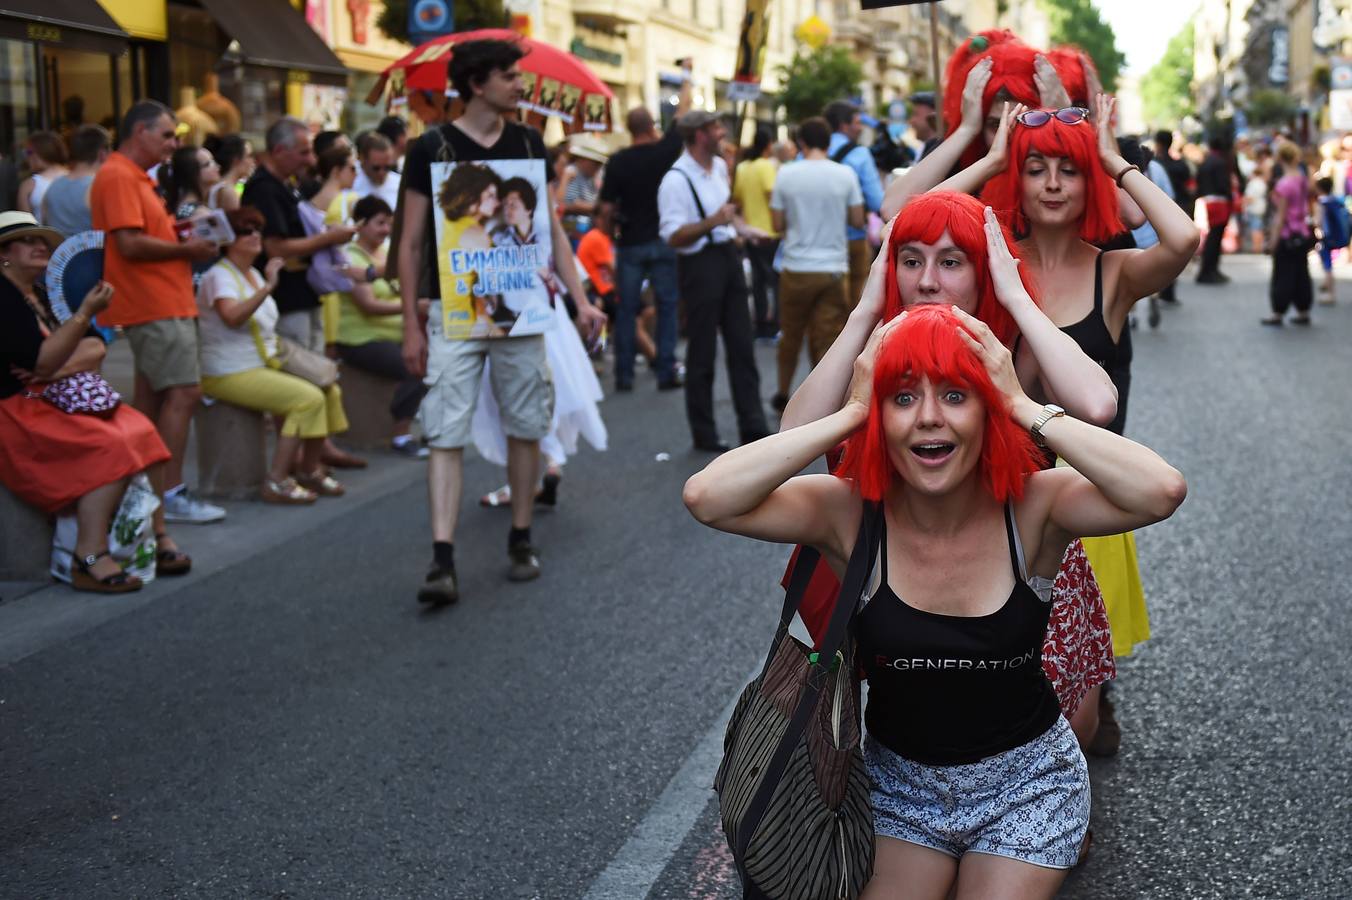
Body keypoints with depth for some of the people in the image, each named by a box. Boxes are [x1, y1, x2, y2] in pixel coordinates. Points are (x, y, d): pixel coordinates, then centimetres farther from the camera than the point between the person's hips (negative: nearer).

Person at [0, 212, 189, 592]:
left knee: (142, 435, -11)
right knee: (112, 447, -27)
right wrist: (86, 312, -28)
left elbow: (96, 347, 6)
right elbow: (42, 362, -24)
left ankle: (156, 539, -8)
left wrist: (61, 367, -14)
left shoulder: (43, 294, 15)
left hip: (54, 402, 8)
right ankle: (89, 561, -27)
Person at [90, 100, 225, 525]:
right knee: (184, 392, -11)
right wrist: (185, 249, -11)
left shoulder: (135, 178, 20)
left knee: (152, 396, 12)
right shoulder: (118, 177, -13)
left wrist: (184, 245, 7)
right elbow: (130, 245, -21)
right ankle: (171, 493, -9)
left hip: (161, 303, 11)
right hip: (155, 306, -11)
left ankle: (145, 489, 19)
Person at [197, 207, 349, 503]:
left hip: (263, 365, 9)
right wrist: (268, 287, -38)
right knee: (308, 398, -24)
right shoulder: (219, 276, -13)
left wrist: (278, 353, 13)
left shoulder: (254, 274, 15)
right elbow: (232, 317, -34)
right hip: (229, 375, -9)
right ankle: (277, 482, -20)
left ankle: (311, 470, 8)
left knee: (329, 390, -2)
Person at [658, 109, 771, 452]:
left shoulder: (719, 166, 9)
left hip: (728, 255, 8)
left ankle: (752, 426, 19)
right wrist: (712, 222, -32)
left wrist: (743, 227, 15)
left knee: (741, 344, 11)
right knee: (702, 353, 2)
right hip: (699, 264, -8)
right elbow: (673, 236, -22)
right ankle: (704, 434, 13)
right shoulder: (676, 180, -18)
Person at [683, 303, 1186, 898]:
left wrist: (1022, 406, -32)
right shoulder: (850, 514, -17)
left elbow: (1162, 491, -37)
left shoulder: (1032, 508, -18)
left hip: (1023, 785, -1)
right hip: (896, 782, 1)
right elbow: (705, 497, -32)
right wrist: (849, 414, -30)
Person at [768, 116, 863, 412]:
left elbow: (778, 224, -1)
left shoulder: (787, 174, -5)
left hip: (796, 268, 0)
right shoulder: (845, 175, -4)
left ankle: (783, 396, 31)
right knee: (826, 341, 2)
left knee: (791, 336, 16)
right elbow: (858, 219, 2)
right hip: (833, 268, 0)